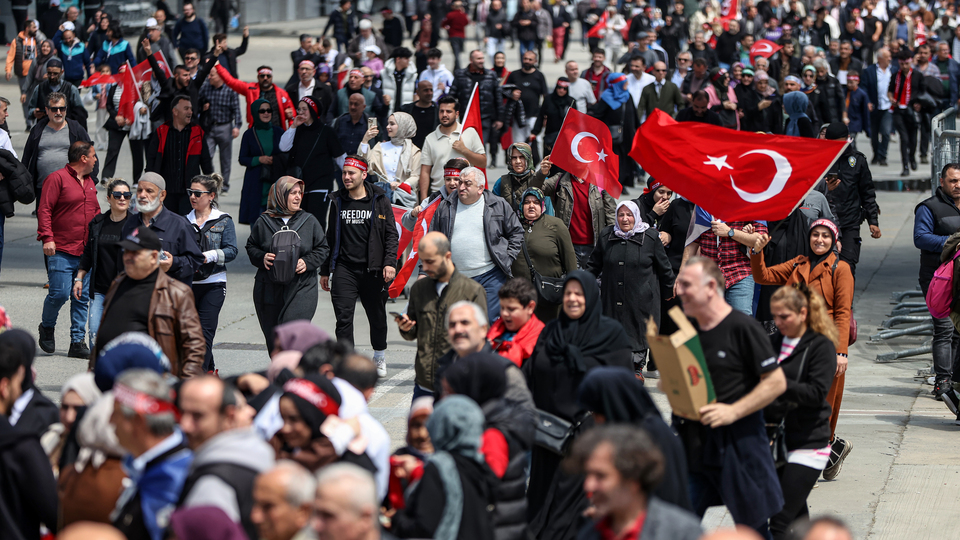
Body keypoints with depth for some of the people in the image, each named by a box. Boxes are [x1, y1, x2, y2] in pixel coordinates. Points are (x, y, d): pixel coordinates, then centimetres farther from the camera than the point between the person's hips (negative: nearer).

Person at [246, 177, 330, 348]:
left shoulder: (309, 221, 6)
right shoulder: (263, 222, 5)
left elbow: (322, 249, 10)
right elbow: (251, 247, 12)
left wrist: (307, 262, -8)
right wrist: (262, 258, -9)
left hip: (301, 289, -2)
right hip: (269, 289, 2)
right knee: (273, 339, 6)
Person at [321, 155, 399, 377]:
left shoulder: (379, 201, 1)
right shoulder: (338, 202, 10)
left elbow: (391, 234, 1)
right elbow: (330, 238, 17)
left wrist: (390, 262, -13)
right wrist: (325, 271, 16)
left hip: (372, 270, -2)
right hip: (344, 269, 2)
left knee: (377, 317, 10)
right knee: (344, 318, -9)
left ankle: (379, 356, 33)